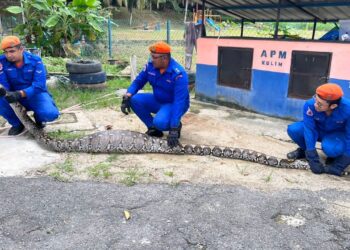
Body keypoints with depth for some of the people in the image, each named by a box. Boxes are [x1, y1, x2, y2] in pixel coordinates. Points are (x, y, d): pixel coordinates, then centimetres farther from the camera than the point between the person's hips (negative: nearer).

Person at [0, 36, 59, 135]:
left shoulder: (35, 60, -13)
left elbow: (39, 85, -23)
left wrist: (20, 93, -41)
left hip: (35, 95, -2)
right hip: (15, 96, 3)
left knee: (50, 113, -33)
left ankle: (38, 117, 9)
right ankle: (17, 123, 1)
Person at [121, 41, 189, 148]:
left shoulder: (178, 74, -30)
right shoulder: (150, 65, -11)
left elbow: (179, 102, -35)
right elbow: (138, 82, -1)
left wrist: (174, 129, -41)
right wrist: (127, 96, -23)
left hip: (173, 104, -6)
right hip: (158, 100, 6)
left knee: (159, 122, -35)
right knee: (134, 99, -17)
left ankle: (176, 126, 1)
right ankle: (153, 127, 0)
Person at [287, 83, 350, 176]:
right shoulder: (310, 105, -32)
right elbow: (309, 130, -28)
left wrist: (340, 166, -27)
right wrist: (314, 161, -30)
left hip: (338, 134, -2)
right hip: (318, 130, 2)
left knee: (330, 148, -36)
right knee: (293, 129, -24)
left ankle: (334, 157, 2)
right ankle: (305, 150, 6)